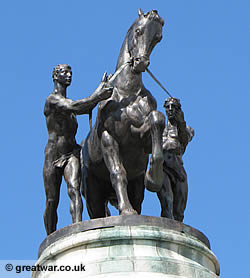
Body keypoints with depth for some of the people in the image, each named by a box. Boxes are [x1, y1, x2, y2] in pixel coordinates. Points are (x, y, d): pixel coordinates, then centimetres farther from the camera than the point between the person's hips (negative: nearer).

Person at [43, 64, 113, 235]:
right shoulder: (53, 99, -4)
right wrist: (98, 96, -27)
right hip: (53, 155, -5)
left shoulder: (66, 102, 24)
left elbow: (86, 108, 11)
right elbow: (73, 107, -22)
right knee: (52, 201, -1)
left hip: (72, 154, 5)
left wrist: (100, 91, 0)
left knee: (74, 190, -20)